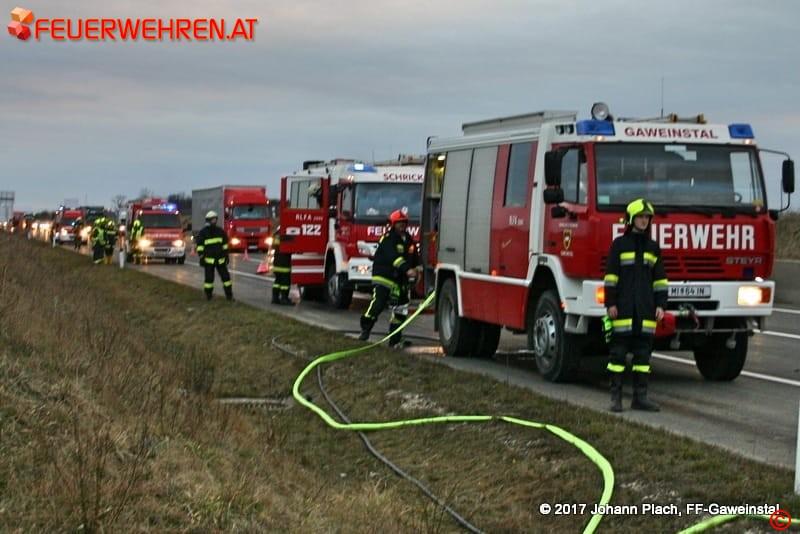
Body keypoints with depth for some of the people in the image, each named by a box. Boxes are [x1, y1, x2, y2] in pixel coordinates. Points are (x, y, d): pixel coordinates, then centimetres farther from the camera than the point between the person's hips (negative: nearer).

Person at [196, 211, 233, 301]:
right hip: (209, 259, -4)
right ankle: (208, 295, 10)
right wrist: (201, 257, -11)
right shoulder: (203, 232, -5)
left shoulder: (220, 231, 7)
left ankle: (229, 294, 9)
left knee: (225, 276, 2)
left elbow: (225, 244, 14)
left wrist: (226, 255, 12)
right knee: (209, 277, -2)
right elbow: (199, 246, -5)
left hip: (220, 259, 4)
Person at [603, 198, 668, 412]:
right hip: (623, 307, -4)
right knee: (619, 349, -3)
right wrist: (610, 303, -8)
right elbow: (611, 275, -2)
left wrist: (660, 304, 5)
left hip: (646, 309, 4)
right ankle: (616, 396, 1)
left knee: (643, 351, 3)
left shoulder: (653, 247, 13)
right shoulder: (619, 244, 2)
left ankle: (640, 396, 7)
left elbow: (660, 279, 13)